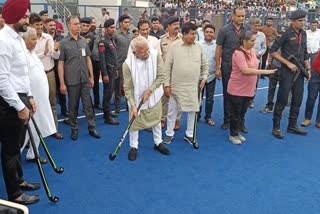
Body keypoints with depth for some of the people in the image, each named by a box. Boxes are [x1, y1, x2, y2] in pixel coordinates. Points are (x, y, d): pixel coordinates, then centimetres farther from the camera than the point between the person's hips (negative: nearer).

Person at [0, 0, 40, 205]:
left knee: (18, 145, 22)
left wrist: (29, 97, 18)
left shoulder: (18, 38, 12)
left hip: (20, 98, 9)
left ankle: (19, 180, 39)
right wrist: (19, 106, -20)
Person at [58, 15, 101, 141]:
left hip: (85, 79, 3)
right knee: (73, 105, 8)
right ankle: (74, 129, 22)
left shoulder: (83, 41, 6)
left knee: (88, 104, 7)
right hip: (72, 80, -3)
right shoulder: (63, 43, -5)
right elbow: (60, 64, -6)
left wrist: (91, 76, 10)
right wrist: (62, 83, -9)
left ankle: (92, 127, 17)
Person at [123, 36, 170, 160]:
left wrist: (149, 90, -21)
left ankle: (158, 143, 37)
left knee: (156, 119, 17)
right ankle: (134, 147, 28)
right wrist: (133, 105, -22)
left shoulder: (155, 55, -21)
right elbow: (128, 88, -17)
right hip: (137, 98, -2)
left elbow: (161, 76, -15)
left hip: (154, 96, 2)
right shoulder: (128, 64, -25)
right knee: (135, 123, 7)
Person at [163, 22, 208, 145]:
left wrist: (204, 77, 1)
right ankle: (169, 133, 24)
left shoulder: (198, 47, 3)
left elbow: (205, 64, 12)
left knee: (192, 110, 10)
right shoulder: (174, 46, -5)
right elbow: (167, 66, -3)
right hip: (177, 85, -2)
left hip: (193, 86, 3)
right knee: (172, 111, 8)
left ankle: (189, 134, 26)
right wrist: (167, 83, -5)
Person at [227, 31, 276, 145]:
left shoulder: (252, 51, 7)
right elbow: (245, 70, -27)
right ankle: (233, 135, 18)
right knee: (236, 113, 4)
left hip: (248, 89, 7)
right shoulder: (238, 53, -19)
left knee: (243, 113, 15)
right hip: (237, 89, -7)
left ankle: (238, 133, 29)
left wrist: (254, 85, 17)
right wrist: (265, 71, -25)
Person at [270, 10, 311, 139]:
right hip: (287, 72, -6)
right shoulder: (286, 34, -10)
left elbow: (305, 53, 18)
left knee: (297, 100, 11)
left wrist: (308, 69, 10)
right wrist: (288, 63, -14)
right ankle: (276, 127, 7)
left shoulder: (303, 34, 9)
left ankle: (292, 126, 23)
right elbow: (273, 51, -11)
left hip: (299, 71, 7)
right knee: (282, 100, -3)